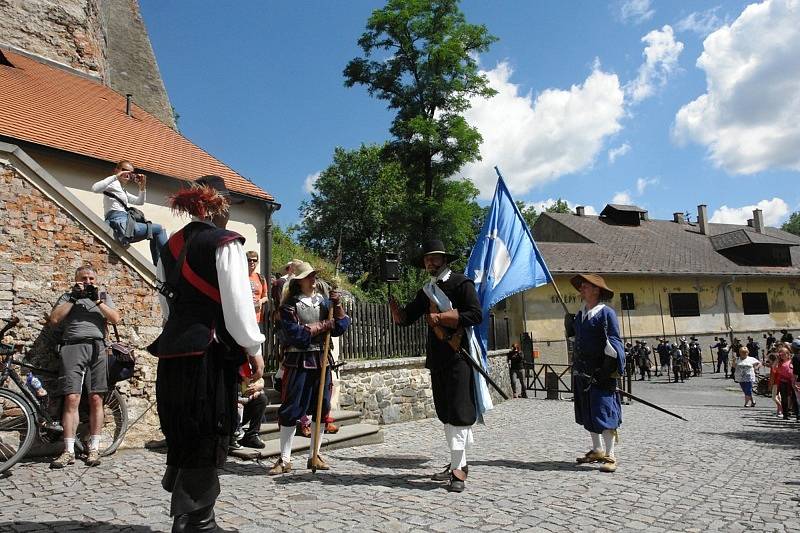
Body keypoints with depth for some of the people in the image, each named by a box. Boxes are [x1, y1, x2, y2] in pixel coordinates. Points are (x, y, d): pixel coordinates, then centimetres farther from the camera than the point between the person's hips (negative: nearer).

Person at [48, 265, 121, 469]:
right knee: (72, 398, -10)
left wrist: (97, 300, -1)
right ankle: (69, 451, -7)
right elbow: (54, 319, 4)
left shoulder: (104, 296, 22)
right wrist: (74, 298, 0)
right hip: (72, 347, 0)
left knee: (96, 399, -2)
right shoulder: (68, 296, 21)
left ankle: (94, 448, 3)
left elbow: (115, 318, 6)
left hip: (97, 347, 1)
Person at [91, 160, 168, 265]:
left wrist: (142, 187, 13)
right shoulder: (113, 184, 2)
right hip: (119, 223, -10)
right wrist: (116, 176, -17)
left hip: (124, 226, 10)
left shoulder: (123, 191, 29)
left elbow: (140, 201, 29)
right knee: (158, 229, -5)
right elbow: (95, 188, -18)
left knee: (155, 236, 19)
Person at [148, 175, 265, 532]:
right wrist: (253, 347, -6)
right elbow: (238, 301, -14)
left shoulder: (172, 244, 15)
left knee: (182, 437, 17)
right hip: (209, 352, -8)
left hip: (174, 351, 8)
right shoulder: (225, 242, -9)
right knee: (206, 441, 2)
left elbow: (167, 299, 18)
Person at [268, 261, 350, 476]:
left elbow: (341, 327, 5)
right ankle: (285, 459, 10)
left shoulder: (324, 301, 10)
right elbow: (295, 333, -16)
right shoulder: (290, 305, -3)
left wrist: (337, 306, -9)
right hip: (298, 362, -4)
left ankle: (315, 455, 21)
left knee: (321, 409, 8)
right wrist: (322, 326, -10)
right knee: (291, 410, -1)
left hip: (321, 361, 5)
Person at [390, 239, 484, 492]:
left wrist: (441, 317, -15)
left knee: (458, 412, -8)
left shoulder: (461, 283, -3)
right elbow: (404, 318, 16)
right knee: (445, 413, 12)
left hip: (459, 356, -7)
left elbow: (476, 315, -13)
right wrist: (392, 302, -4)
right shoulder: (426, 291, 17)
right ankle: (458, 463, 23)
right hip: (437, 358, 7)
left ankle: (458, 468, -4)